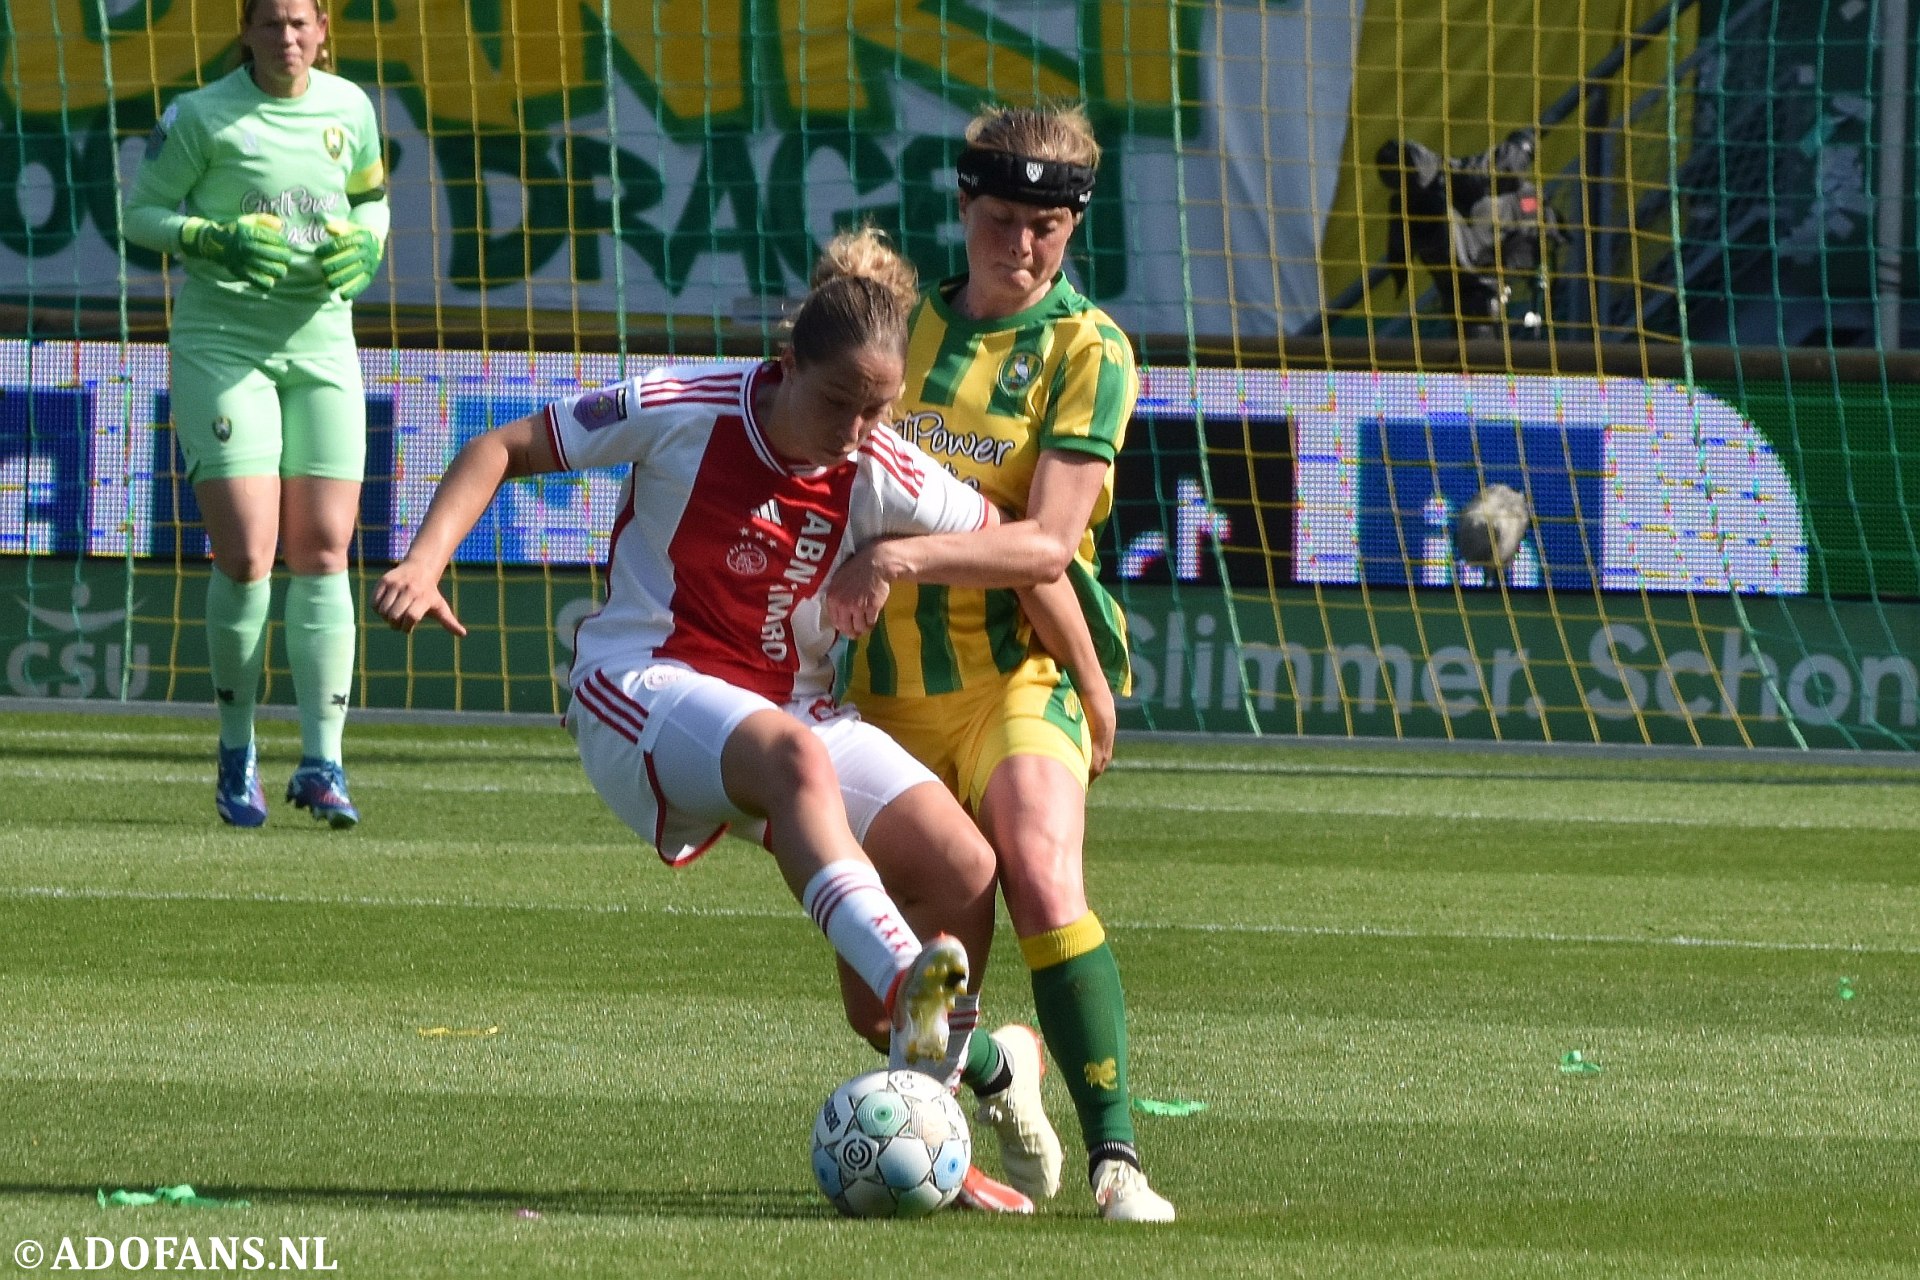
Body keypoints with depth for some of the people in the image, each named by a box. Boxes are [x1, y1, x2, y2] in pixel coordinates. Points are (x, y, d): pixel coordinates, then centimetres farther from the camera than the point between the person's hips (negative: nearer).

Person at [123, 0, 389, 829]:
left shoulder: (350, 108, 6)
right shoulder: (201, 117, -6)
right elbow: (142, 211, -3)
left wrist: (363, 248, -1)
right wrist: (220, 240, -19)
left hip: (320, 347, 4)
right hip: (221, 346, -4)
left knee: (322, 556, -3)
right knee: (245, 557, -11)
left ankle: (322, 763, -1)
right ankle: (237, 754, 6)